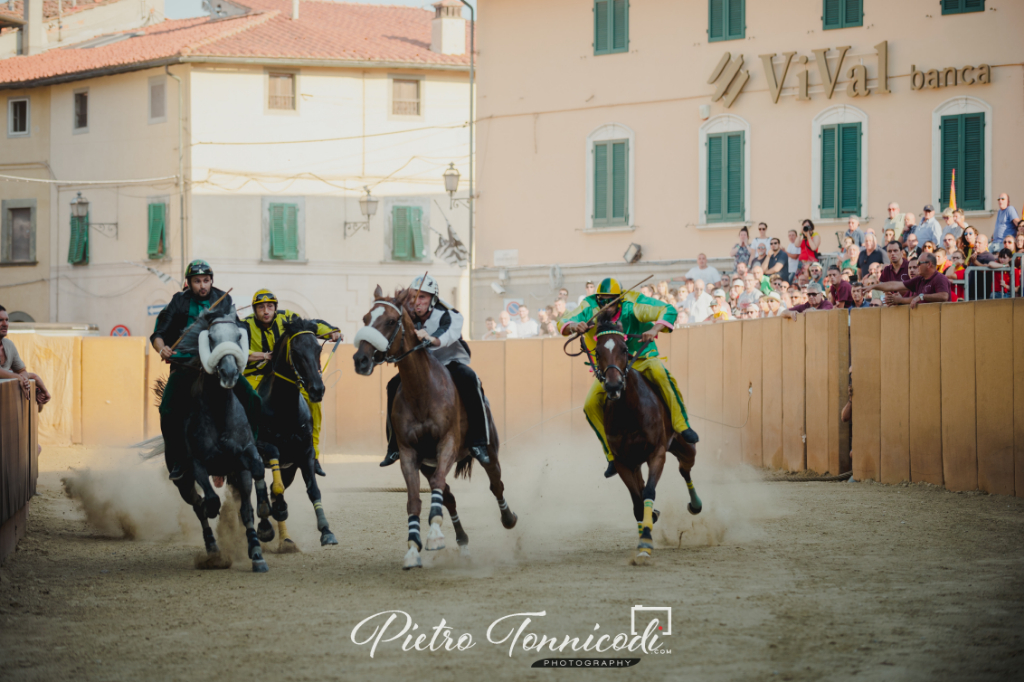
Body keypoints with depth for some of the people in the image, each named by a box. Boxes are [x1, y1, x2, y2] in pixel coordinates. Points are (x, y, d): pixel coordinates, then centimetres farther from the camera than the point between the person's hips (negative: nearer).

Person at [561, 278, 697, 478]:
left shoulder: (633, 305, -19)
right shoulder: (590, 309, -11)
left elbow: (668, 311, -24)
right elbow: (565, 325, -18)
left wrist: (654, 329, -44)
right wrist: (574, 326, -43)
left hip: (641, 358, -3)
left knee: (662, 374, -36)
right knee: (591, 405, -16)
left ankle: (682, 427, -26)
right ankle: (614, 455, -3)